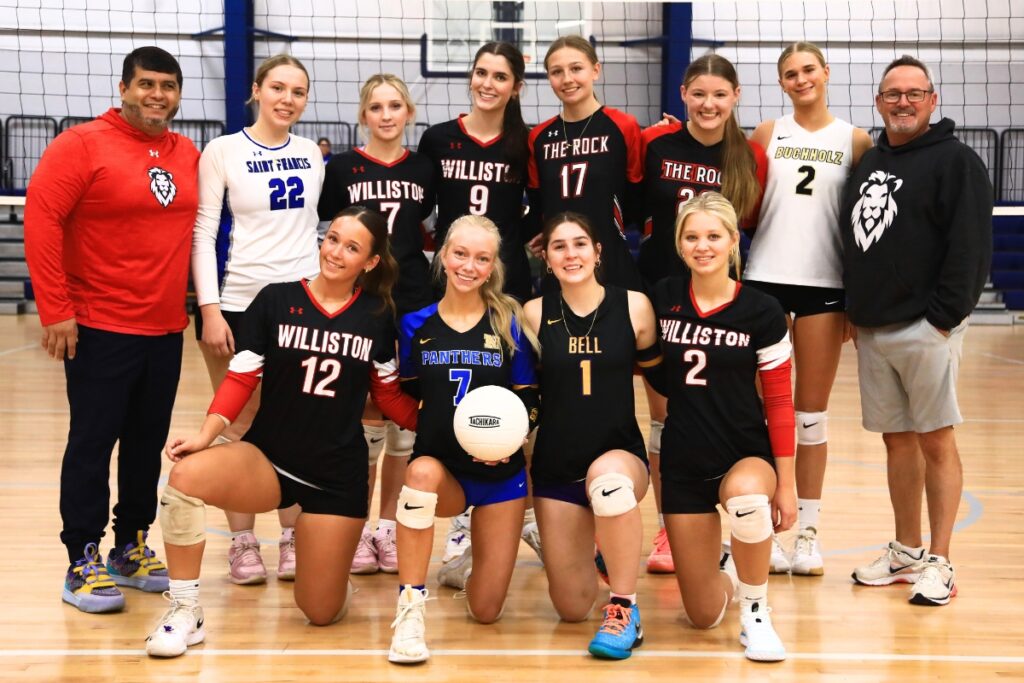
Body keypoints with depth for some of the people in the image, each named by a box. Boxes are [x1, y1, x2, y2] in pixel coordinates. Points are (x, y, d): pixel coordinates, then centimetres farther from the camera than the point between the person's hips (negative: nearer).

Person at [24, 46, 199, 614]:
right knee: (92, 444, 1)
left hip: (166, 331, 5)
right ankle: (83, 563, 9)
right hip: (100, 329, -5)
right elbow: (41, 219, -13)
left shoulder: (189, 155, 8)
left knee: (148, 443, 12)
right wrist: (55, 310, -15)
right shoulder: (83, 144, -8)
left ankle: (131, 548, 25)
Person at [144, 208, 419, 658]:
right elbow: (240, 380, -4)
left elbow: (390, 396, 10)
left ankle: (328, 552, 39)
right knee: (187, 475, -34)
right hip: (268, 460, -1)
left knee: (322, 613, 1)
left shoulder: (376, 318, 0)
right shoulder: (276, 300, -4)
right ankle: (185, 613, -16)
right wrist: (206, 434, -19)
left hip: (338, 477, 1)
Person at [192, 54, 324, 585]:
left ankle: (292, 539, 15)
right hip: (238, 304, -3)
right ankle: (242, 544, 12)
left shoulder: (311, 155, 9)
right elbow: (202, 234, -6)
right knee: (239, 427, 3)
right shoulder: (223, 151, -2)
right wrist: (210, 310, -13)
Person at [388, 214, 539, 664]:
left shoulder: (509, 324, -5)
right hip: (441, 469, 0)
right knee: (421, 471, -40)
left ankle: (470, 561, 40)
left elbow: (529, 401, -2)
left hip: (499, 473, 0)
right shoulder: (416, 325, -2)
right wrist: (425, 424, -5)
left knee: (485, 611, 2)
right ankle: (410, 610, -27)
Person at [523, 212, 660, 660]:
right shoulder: (534, 315, -3)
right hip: (556, 467, 2)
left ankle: (624, 611, -23)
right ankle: (591, 549, 41)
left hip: (621, 453, -2)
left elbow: (658, 374, 7)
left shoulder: (633, 307, -4)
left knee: (608, 477, -41)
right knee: (571, 609, 4)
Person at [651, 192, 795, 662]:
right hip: (683, 463, 2)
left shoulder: (762, 313, -8)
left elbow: (779, 402, -5)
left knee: (745, 493, -41)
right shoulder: (663, 299, -2)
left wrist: (786, 483, -7)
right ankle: (732, 575, 41)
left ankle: (756, 613, -14)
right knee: (704, 616, 2)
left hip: (747, 455, -2)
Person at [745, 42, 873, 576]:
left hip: (825, 285, 0)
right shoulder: (767, 134, 6)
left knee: (812, 411, 6)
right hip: (766, 279, 1)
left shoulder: (855, 140, 4)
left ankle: (808, 532, 13)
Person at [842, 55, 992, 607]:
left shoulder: (955, 161, -5)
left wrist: (944, 317, -17)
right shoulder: (868, 163, 16)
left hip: (925, 328, -7)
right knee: (897, 439, 12)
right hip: (872, 329, 7)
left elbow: (971, 248, -13)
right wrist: (856, 313, 13)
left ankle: (939, 563, 4)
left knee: (935, 441, -2)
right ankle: (907, 552, 22)